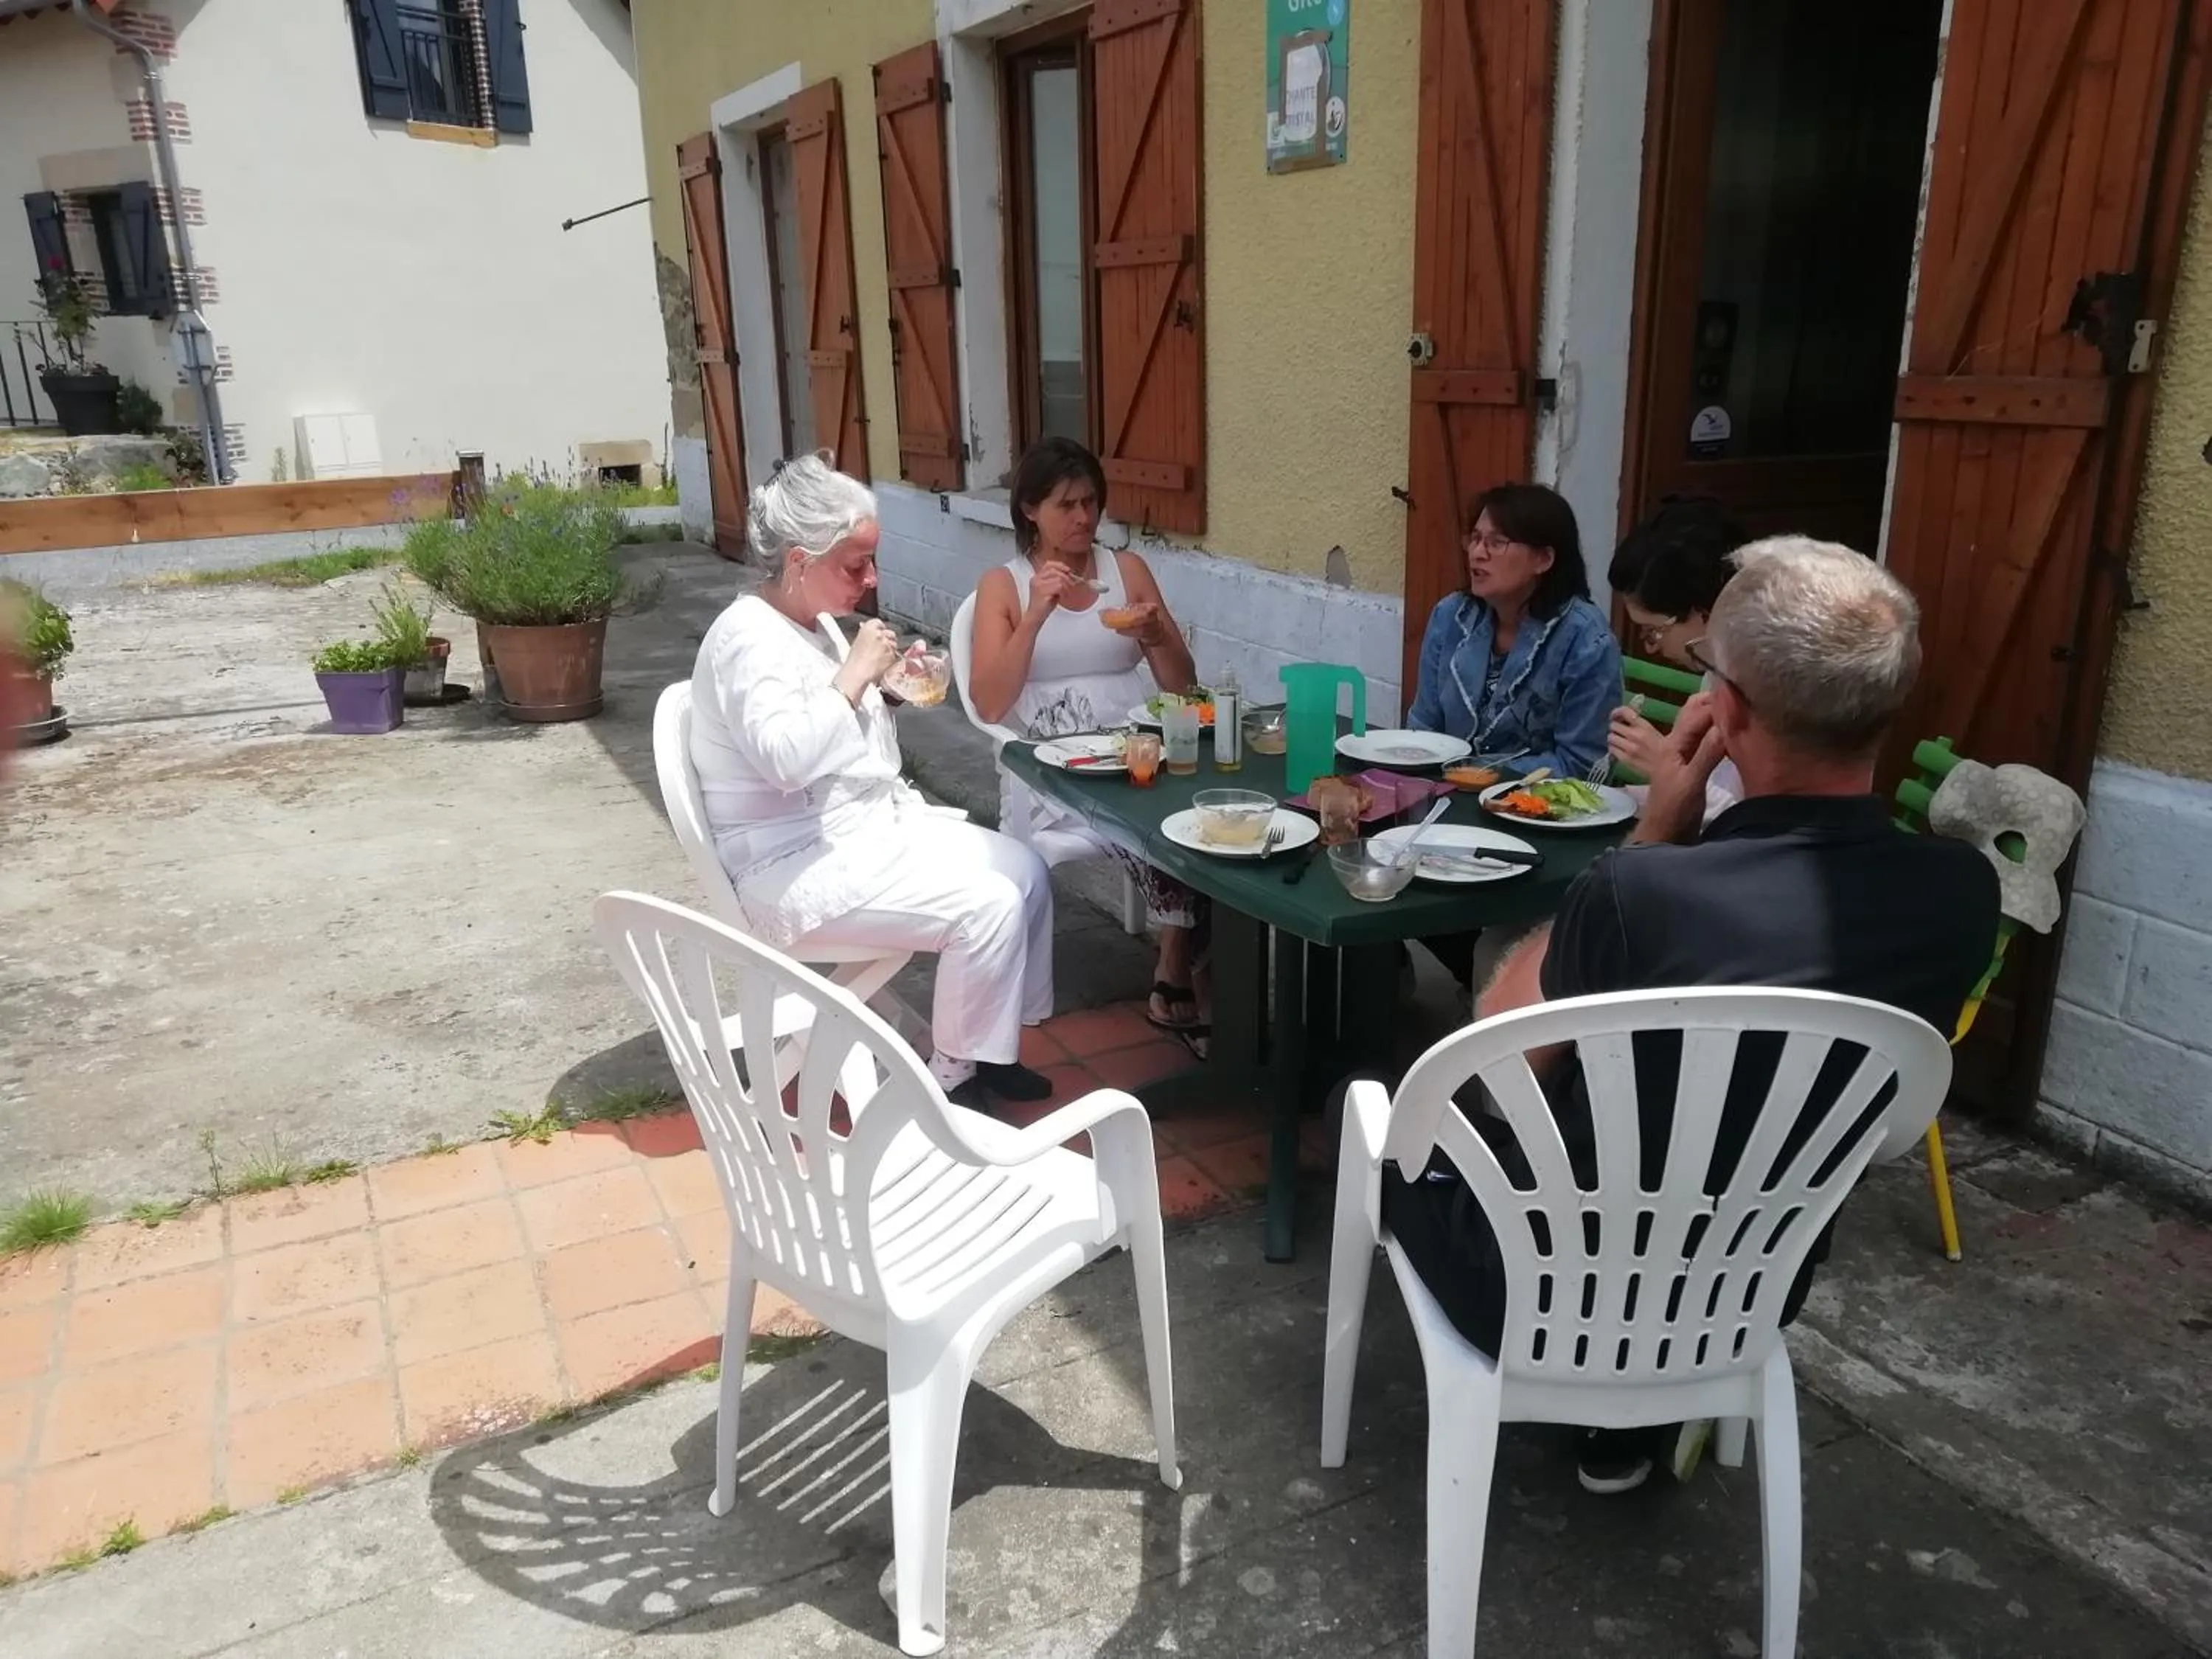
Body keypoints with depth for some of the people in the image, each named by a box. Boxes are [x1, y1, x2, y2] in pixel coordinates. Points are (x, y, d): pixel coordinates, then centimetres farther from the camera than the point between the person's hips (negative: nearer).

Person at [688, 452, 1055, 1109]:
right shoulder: (749, 637, -19)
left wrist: (886, 690, 6)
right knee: (988, 905, -21)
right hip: (803, 864, -10)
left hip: (874, 824, 10)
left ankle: (990, 1046, 11)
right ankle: (954, 1077, -2)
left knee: (1024, 870, 1)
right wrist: (857, 673, -25)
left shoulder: (814, 625, 11)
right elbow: (786, 758, -32)